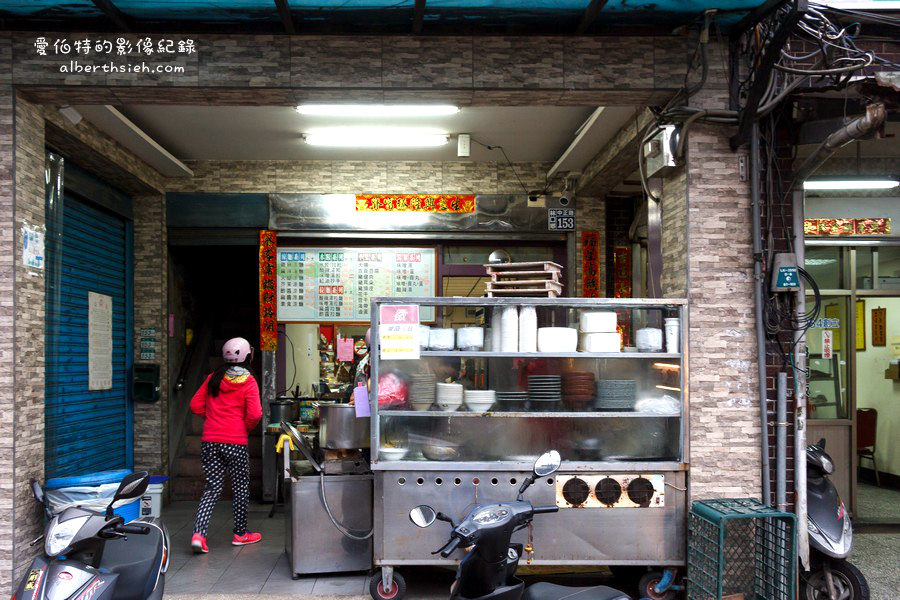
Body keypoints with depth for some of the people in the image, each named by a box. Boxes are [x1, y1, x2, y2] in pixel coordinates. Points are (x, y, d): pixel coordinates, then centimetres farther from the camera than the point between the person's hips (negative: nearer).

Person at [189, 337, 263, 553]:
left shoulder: (214, 378, 6)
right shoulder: (248, 382, -8)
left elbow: (196, 405, 8)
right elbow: (255, 414, -16)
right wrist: (246, 426, 3)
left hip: (209, 442, 4)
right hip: (235, 443, -4)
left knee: (212, 488, 9)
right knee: (240, 487, 12)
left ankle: (198, 534, -5)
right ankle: (240, 534, 23)